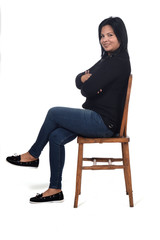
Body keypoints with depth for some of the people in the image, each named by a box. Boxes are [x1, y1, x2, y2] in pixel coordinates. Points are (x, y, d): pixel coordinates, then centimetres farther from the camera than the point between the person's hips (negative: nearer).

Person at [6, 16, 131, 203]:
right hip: (97, 118, 9)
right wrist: (85, 78, -10)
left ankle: (33, 155, 10)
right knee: (56, 136, -2)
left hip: (104, 123, -9)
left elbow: (88, 90, -22)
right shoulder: (108, 59, 16)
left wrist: (86, 83, 1)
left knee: (54, 113, -10)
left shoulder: (118, 62, -17)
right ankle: (55, 190, 4)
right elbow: (79, 80, 13)